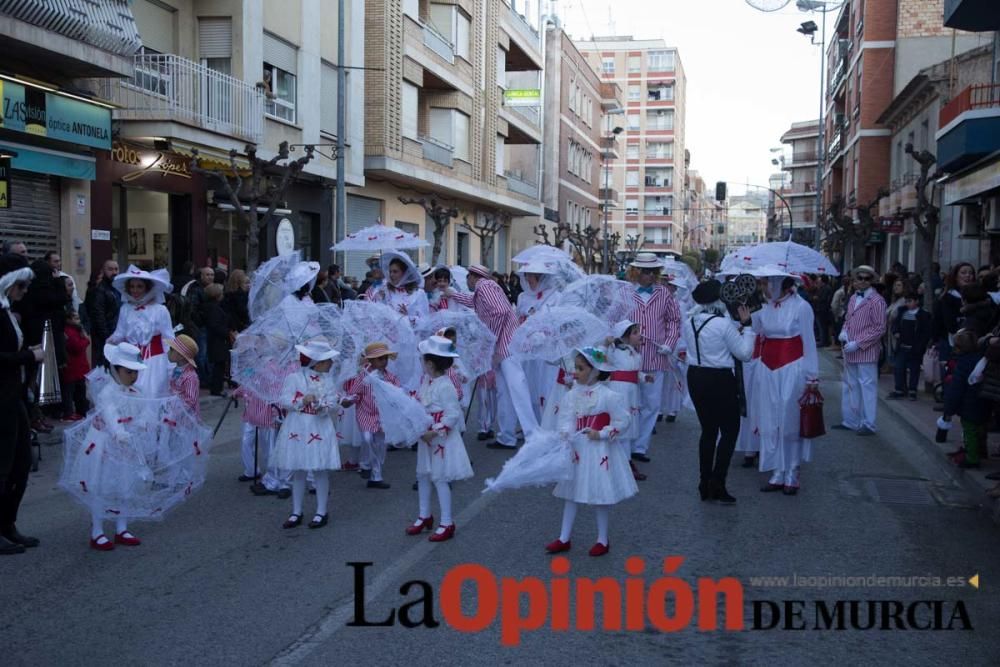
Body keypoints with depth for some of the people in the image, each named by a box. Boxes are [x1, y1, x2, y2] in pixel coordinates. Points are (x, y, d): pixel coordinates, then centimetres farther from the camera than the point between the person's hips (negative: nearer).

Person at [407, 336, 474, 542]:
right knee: (423, 475, 17)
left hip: (441, 438, -9)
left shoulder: (445, 386, -23)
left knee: (439, 478, -3)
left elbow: (452, 414, -24)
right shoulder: (426, 380, 3)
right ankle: (424, 516, 32)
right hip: (426, 436, 9)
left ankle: (447, 523, 7)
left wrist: (435, 432, -25)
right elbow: (419, 401, 18)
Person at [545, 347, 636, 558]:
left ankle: (603, 540, 21)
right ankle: (564, 539, 20)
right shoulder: (572, 395, -2)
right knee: (571, 494, 11)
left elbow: (622, 422, -11)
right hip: (576, 450, 5)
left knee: (600, 496, 6)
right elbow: (566, 420, -7)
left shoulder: (609, 396, -15)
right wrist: (564, 435, -26)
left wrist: (601, 434, -15)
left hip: (599, 452, -5)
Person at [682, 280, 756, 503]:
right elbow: (744, 353, -10)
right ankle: (717, 484, 1)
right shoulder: (723, 324, -17)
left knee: (708, 430, 16)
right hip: (720, 380, -6)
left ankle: (705, 485, 20)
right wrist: (746, 325, -3)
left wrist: (736, 330, 13)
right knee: (729, 430, 7)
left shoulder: (688, 323, 2)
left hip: (695, 377, 6)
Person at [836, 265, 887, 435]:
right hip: (850, 352, 8)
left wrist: (858, 344, -16)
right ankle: (850, 421, 27)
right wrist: (844, 331, 1)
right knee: (850, 386, 15)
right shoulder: (853, 298, 12)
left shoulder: (876, 301, -11)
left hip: (866, 353, -8)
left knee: (867, 387, -1)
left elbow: (880, 329, -13)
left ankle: (868, 425, 6)